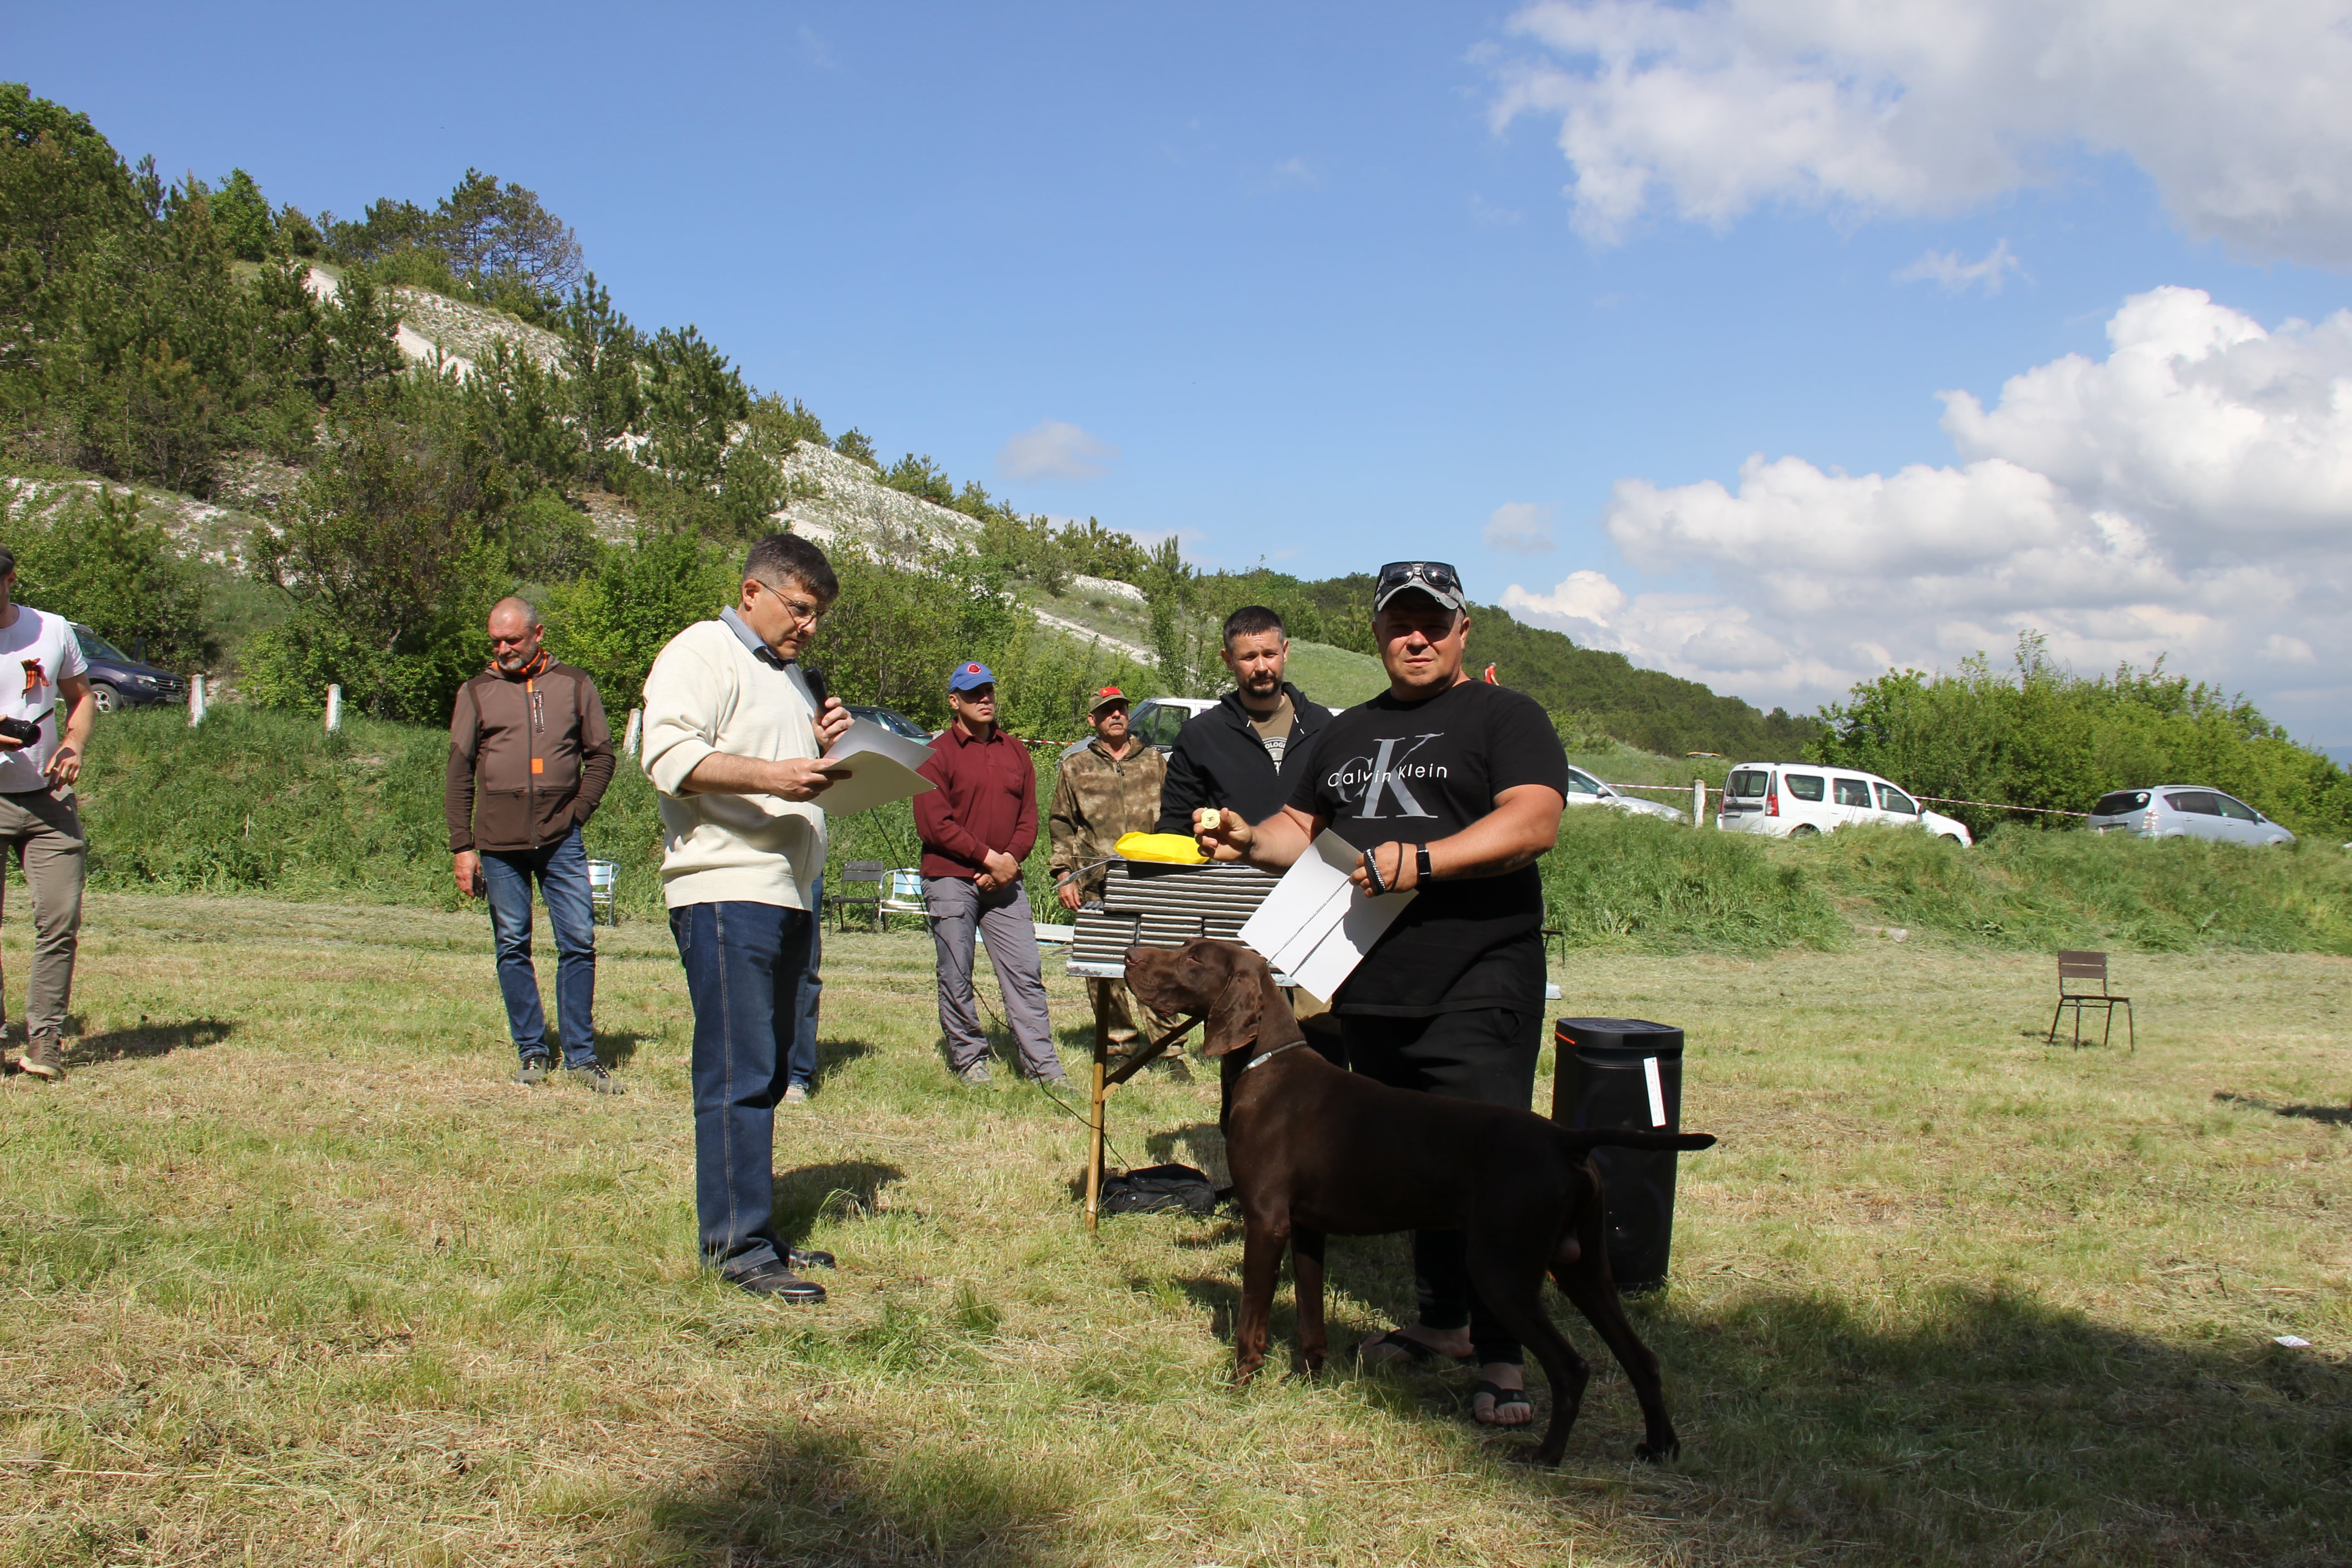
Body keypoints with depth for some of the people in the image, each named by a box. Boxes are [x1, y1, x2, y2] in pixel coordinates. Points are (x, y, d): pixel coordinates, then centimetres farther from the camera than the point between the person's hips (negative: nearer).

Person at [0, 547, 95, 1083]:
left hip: (47, 798, 2)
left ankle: (45, 1037, 1)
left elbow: (81, 696, 17)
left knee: (61, 917, -5)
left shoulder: (53, 631, 6)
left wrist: (74, 744, -3)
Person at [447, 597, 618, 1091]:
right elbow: (459, 774, 7)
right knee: (513, 947, 4)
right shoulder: (476, 693, 9)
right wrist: (461, 847, 1)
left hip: (561, 840, 0)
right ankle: (532, 1051, 13)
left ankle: (581, 1055, 3)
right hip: (499, 842, 0)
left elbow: (601, 756, 12)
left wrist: (577, 813, -1)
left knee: (579, 943, -4)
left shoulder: (574, 685, 9)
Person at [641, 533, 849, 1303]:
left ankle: (754, 1233, 17)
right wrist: (769, 774, -25)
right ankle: (738, 1246, -9)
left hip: (788, 894, 10)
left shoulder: (787, 673, 27)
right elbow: (671, 756, -16)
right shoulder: (701, 651, -2)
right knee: (738, 1075, -11)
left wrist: (820, 747, 12)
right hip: (726, 890, -10)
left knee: (766, 1075, 11)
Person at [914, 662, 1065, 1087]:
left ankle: (1042, 1062, 0)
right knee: (956, 975, 1)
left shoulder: (1015, 752, 13)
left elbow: (1029, 816, 11)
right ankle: (968, 1058, 11)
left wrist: (1011, 860, -7)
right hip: (951, 880, -4)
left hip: (1004, 881, 4)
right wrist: (989, 857, -12)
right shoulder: (938, 753, -3)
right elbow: (934, 824, -10)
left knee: (1025, 972, -1)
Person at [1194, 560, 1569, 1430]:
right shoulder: (1349, 731, 21)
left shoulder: (1504, 718, -1)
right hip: (1370, 992, 7)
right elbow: (1306, 829, 28)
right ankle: (1443, 1318, 26)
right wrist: (1255, 839, 5)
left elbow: (1534, 821, -16)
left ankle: (1502, 1355, -3)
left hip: (1475, 993, -7)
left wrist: (1422, 860, -26)